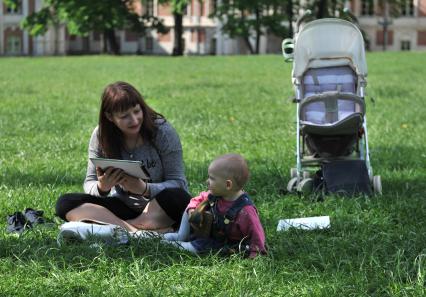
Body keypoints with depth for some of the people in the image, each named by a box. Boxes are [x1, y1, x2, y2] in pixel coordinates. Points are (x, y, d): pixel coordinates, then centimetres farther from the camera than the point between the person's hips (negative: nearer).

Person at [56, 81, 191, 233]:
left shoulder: (162, 131, -12)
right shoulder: (101, 135, -5)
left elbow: (178, 183, -13)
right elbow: (89, 184, -2)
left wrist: (144, 189, -32)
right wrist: (102, 187, -27)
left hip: (159, 210, -3)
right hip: (123, 207, 3)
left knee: (178, 198, -37)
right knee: (65, 203, -19)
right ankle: (134, 230, -34)